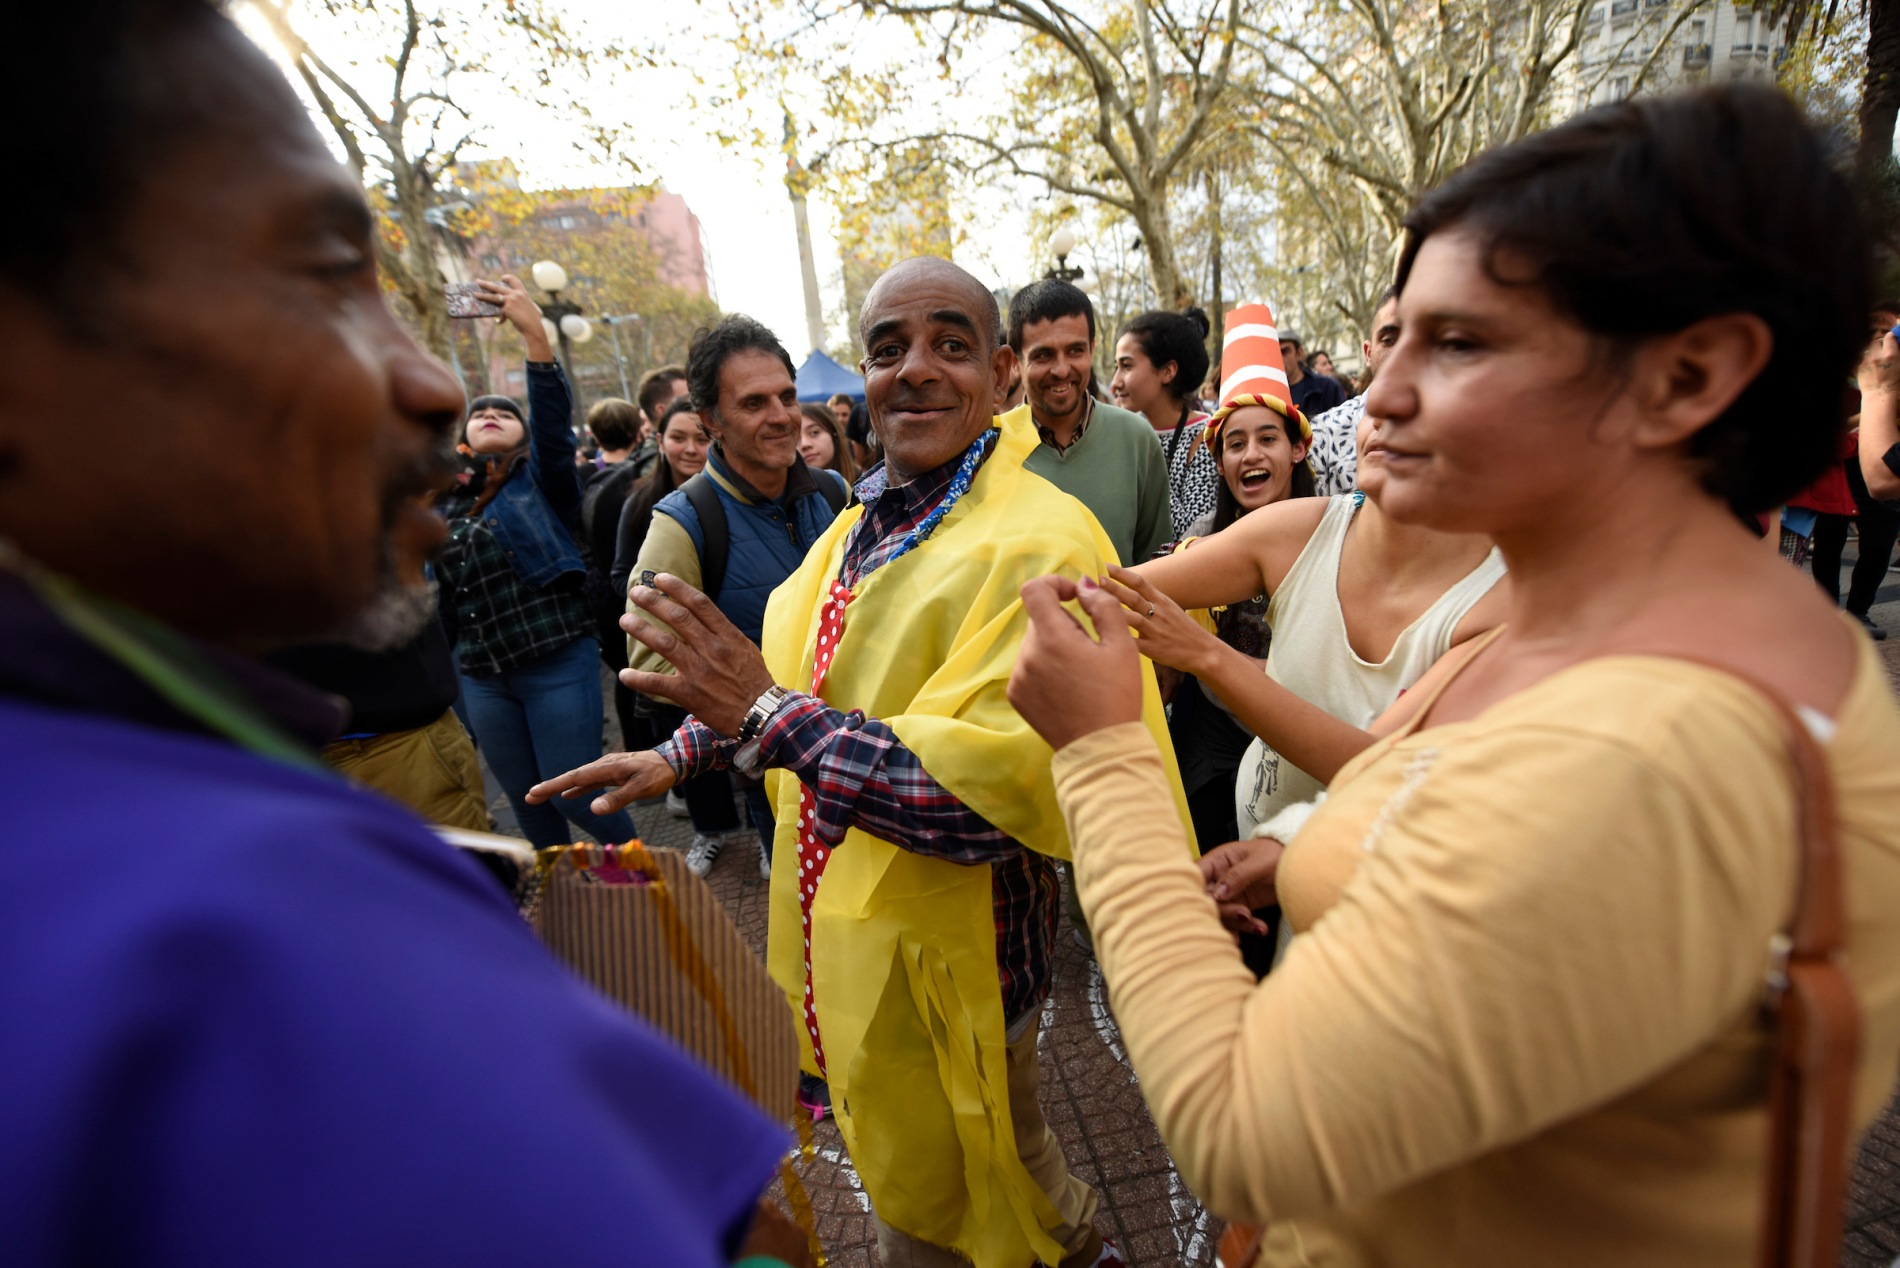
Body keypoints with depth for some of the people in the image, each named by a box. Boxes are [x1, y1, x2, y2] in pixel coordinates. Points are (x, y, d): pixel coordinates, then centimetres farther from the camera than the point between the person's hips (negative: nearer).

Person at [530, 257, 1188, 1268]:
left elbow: (995, 794, -31)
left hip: (942, 964, -8)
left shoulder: (1037, 544, -24)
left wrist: (768, 716, -33)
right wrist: (682, 752, 11)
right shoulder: (867, 524, 3)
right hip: (847, 928, 8)